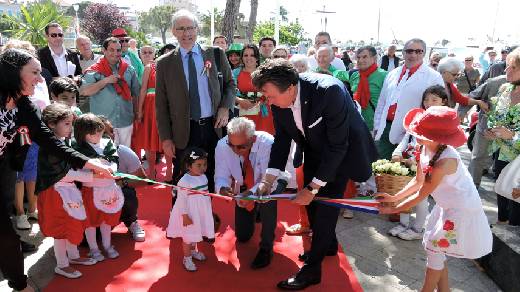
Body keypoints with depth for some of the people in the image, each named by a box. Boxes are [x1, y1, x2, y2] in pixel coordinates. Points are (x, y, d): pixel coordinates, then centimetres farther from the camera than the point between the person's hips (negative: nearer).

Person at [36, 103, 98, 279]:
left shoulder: (65, 142, 6)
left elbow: (72, 164, 12)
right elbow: (66, 173, -24)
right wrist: (93, 176, -22)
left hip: (68, 190, 9)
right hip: (55, 192, -9)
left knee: (73, 224, 20)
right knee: (60, 229, 4)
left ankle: (73, 256, 38)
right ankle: (61, 265, 20)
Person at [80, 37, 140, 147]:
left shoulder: (129, 70, 8)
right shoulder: (95, 71, -3)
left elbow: (136, 94, 13)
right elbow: (83, 92, -14)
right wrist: (105, 81, -18)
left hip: (126, 122, 4)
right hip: (104, 123, -3)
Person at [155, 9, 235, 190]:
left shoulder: (216, 54, 4)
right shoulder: (164, 64, 2)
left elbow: (230, 84, 14)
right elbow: (161, 103, 3)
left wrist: (225, 107, -4)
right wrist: (166, 138, -2)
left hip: (215, 128, 1)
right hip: (184, 133, -1)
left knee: (214, 180, 12)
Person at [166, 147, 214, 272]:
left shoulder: (203, 177, -1)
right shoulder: (184, 181, -24)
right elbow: (181, 199, -22)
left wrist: (208, 212, 18)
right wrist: (185, 215, -21)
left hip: (201, 212, 7)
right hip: (189, 214, -7)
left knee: (195, 233, 24)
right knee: (188, 236, 8)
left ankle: (193, 250, 47)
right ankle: (187, 258, 26)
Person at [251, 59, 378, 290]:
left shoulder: (329, 91, -38)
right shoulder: (278, 99, -19)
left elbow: (337, 146, -31)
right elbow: (281, 139, -6)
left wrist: (313, 188, -27)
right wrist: (268, 180, -14)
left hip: (343, 151, -6)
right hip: (315, 149, 7)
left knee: (325, 202, -7)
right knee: (310, 200, 14)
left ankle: (312, 269, 8)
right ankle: (328, 245, 39)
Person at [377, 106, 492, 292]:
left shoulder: (444, 162, -35)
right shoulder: (426, 149, -11)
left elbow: (420, 196, -23)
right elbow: (418, 181, 3)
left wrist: (393, 210, -14)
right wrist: (394, 197, 0)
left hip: (462, 209, -8)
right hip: (447, 206, 8)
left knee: (435, 249, 1)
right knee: (436, 249, 16)